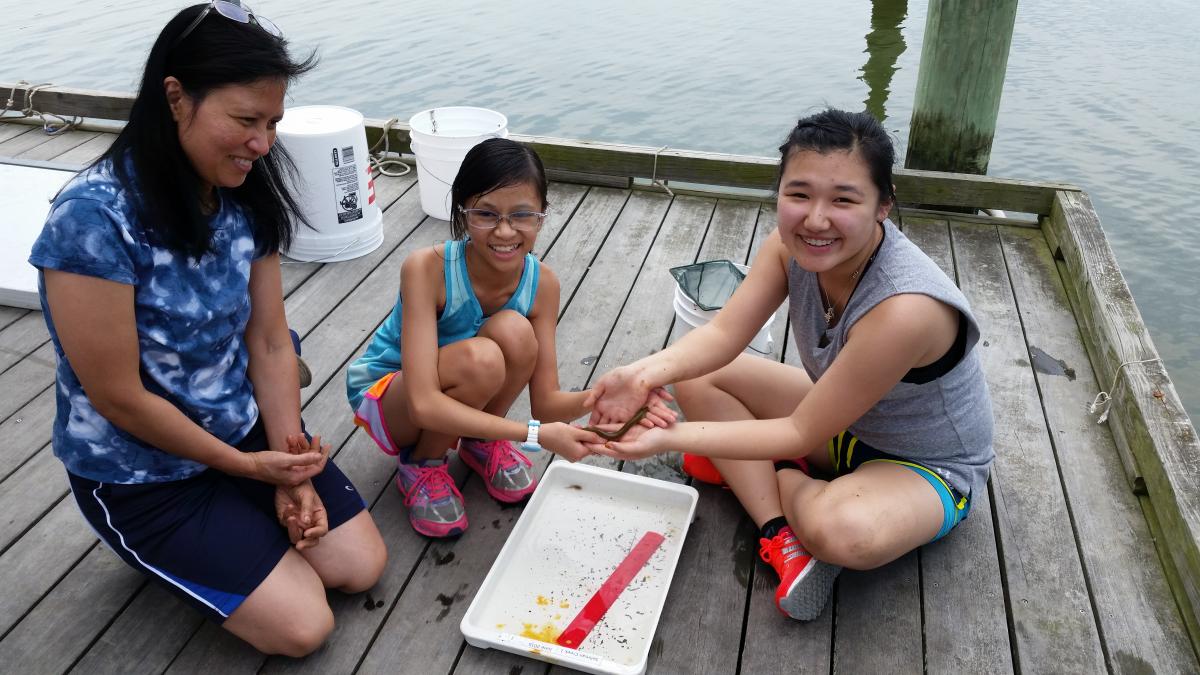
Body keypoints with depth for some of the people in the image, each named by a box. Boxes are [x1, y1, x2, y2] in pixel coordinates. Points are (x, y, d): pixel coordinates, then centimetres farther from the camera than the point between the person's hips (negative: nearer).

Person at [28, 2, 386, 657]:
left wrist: (292, 472, -8)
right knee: (302, 625, -6)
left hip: (248, 428, 6)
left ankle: (239, 522, 24)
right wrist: (248, 467, -12)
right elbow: (119, 398, -22)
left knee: (361, 567, 3)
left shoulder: (244, 195, -8)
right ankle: (174, 546, 17)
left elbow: (270, 342, -4)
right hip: (141, 473, -5)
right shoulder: (95, 216, -28)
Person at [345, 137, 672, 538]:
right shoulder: (426, 268, -31)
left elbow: (545, 403, -14)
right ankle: (421, 465, -5)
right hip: (385, 395, -4)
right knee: (480, 358, -37)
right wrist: (536, 435, -43)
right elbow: (424, 404, -37)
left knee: (514, 331, -30)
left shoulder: (542, 283, -17)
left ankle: (480, 442, 1)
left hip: (459, 398, 4)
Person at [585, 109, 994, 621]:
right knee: (696, 375, -6)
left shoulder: (905, 309, -38)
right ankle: (781, 537, -12)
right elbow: (724, 333, -18)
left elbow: (800, 434, -32)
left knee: (843, 530, -40)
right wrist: (648, 373, -38)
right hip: (840, 422, 7)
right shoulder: (796, 244, -17)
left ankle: (783, 480, -4)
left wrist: (672, 438, -36)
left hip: (927, 468, -6)